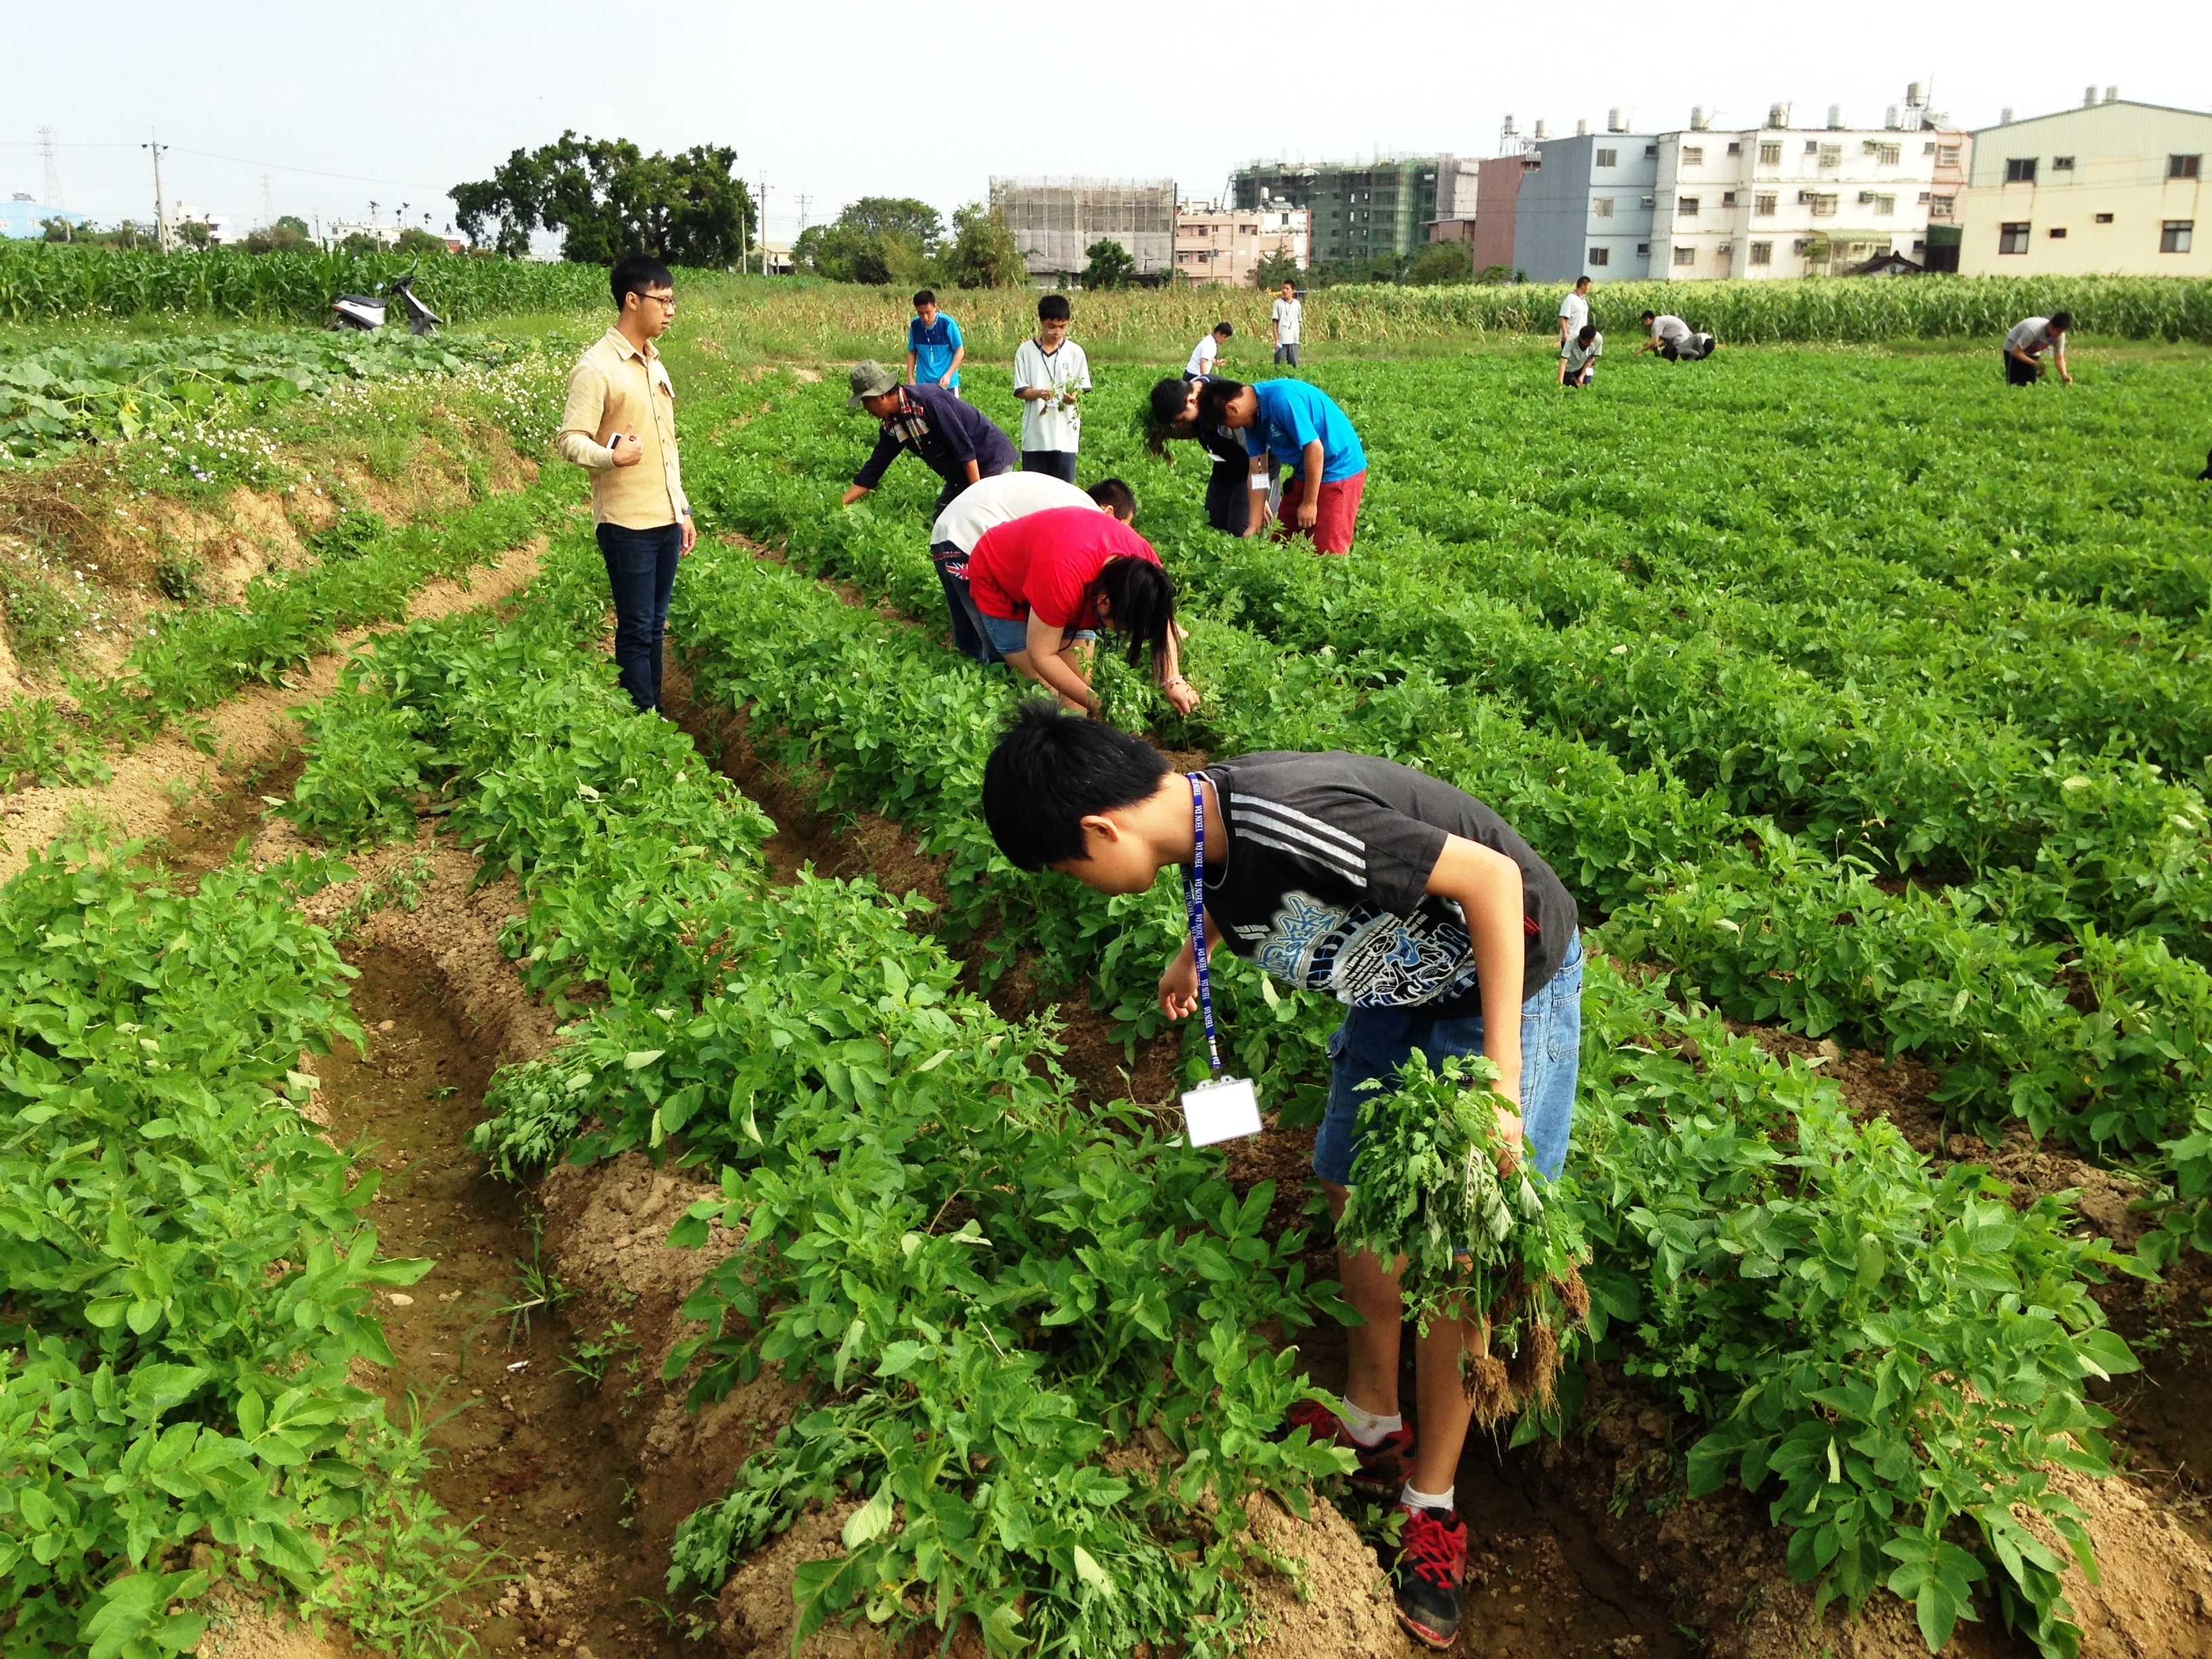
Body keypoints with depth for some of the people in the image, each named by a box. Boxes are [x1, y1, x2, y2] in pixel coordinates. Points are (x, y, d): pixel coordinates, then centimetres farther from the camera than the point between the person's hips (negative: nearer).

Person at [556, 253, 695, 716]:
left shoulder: (654, 363, 14)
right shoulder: (596, 367, -11)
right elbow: (571, 441, -14)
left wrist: (683, 511, 19)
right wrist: (612, 456, -33)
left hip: (665, 520, 7)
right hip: (627, 524, -7)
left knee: (656, 627, 12)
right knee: (636, 631, -2)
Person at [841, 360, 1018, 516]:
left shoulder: (928, 400, -27)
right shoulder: (892, 424, -1)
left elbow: (964, 448, -27)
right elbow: (874, 468, 5)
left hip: (992, 460, -9)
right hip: (960, 475, 9)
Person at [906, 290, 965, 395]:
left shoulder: (947, 323, -14)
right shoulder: (915, 325, -3)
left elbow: (960, 351, -8)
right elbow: (912, 352, 9)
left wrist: (948, 375, -17)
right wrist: (910, 378, 2)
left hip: (947, 383, -3)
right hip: (923, 383, 3)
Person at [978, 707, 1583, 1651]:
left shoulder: (1292, 824, -36)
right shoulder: (1199, 818, -9)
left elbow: (1492, 877, -32)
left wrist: (1499, 1080, -30)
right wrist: (1195, 955, 31)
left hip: (1508, 976, -8)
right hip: (1401, 980, 8)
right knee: (1356, 1199, 12)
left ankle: (1430, 1509, 13)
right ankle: (1372, 1425, 33)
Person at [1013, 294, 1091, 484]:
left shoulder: (1075, 352, 1)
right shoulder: (1025, 351, 1)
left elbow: (1083, 389, 4)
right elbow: (1020, 390, 1)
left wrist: (1074, 396, -19)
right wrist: (1038, 393, -21)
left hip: (1065, 434, 0)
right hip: (1035, 433, 0)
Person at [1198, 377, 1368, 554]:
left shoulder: (1281, 399, -26)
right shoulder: (1253, 415, 0)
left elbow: (1314, 448, -26)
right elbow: (1257, 473, 2)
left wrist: (1309, 503, -18)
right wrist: (1253, 527, 0)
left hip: (1340, 470, -9)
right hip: (1305, 473, 9)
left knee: (1326, 552, -11)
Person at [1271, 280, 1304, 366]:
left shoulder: (1297, 304, 7)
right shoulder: (1278, 303, -1)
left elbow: (1299, 321, 13)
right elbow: (1275, 322, -2)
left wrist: (1298, 337, 7)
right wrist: (1276, 339, -7)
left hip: (1294, 340, 2)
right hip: (1281, 340, -2)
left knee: (1294, 365, 5)